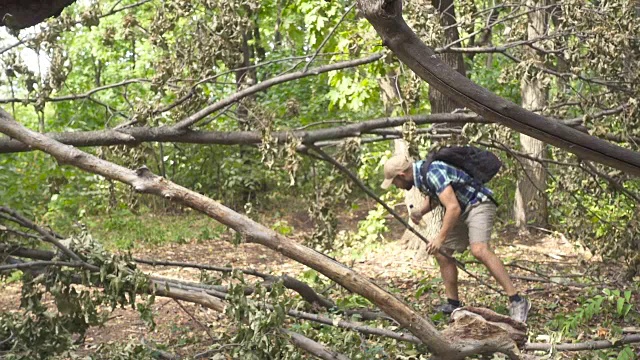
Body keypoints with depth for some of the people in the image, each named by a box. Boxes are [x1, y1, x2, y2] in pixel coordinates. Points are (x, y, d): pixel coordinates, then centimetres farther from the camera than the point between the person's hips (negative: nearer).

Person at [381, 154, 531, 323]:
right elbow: (432, 198, 22)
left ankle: (517, 301, -29)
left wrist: (440, 238, -27)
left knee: (479, 250, -29)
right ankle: (453, 304, 17)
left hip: (478, 204, -10)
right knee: (441, 252, 8)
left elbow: (453, 208, -31)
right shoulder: (420, 175, 4)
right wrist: (420, 209, 0)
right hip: (461, 211, 10)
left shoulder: (432, 173, -26)